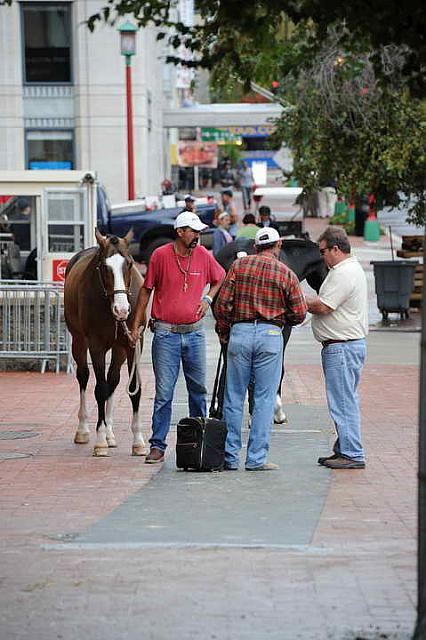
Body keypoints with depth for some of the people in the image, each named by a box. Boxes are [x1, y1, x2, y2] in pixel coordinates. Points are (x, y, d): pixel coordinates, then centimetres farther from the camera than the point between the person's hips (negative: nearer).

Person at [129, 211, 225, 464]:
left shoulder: (203, 255, 2)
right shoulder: (160, 255, -6)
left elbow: (221, 279, 21)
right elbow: (146, 290, 1)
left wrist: (208, 298, 3)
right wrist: (136, 325, 0)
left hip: (195, 332, 3)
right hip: (166, 334, -3)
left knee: (198, 390, 12)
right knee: (164, 393, -3)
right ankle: (158, 445, 2)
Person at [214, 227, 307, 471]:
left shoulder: (239, 265, 3)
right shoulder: (287, 274, 2)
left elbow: (222, 304, 0)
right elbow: (299, 314, 3)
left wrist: (224, 333, 13)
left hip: (240, 332, 1)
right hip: (271, 335, -1)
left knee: (234, 397, 8)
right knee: (264, 399, 3)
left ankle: (231, 456, 10)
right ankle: (256, 458, 1)